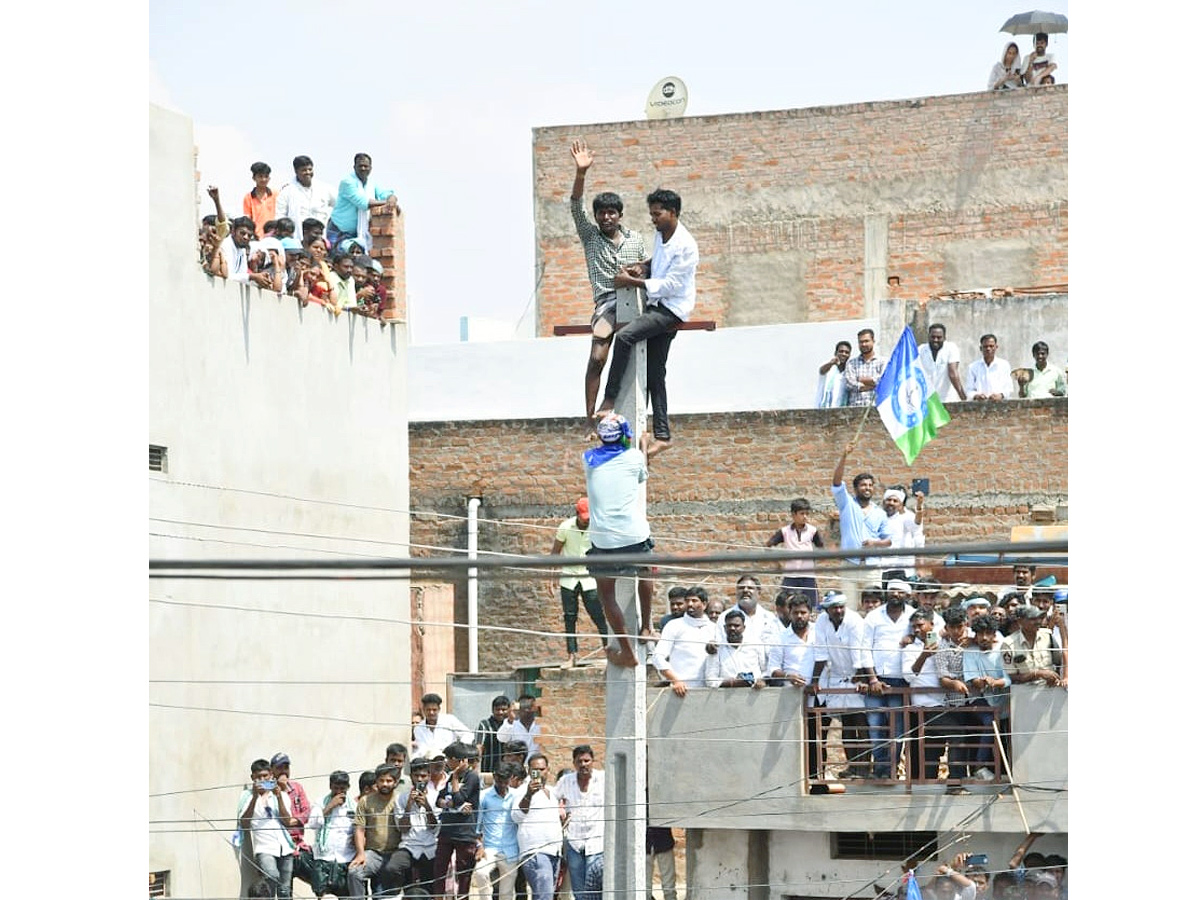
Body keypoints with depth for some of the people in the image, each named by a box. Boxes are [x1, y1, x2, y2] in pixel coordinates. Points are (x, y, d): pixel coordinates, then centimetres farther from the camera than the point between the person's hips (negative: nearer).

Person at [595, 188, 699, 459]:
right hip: (656, 305, 9)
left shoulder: (685, 246, -18)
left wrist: (632, 282, -18)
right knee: (654, 374, 7)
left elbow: (669, 285, -21)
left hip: (673, 309, -9)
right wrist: (643, 268, 5)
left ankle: (609, 400, -22)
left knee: (625, 336, -28)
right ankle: (662, 435, 11)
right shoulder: (660, 234, 8)